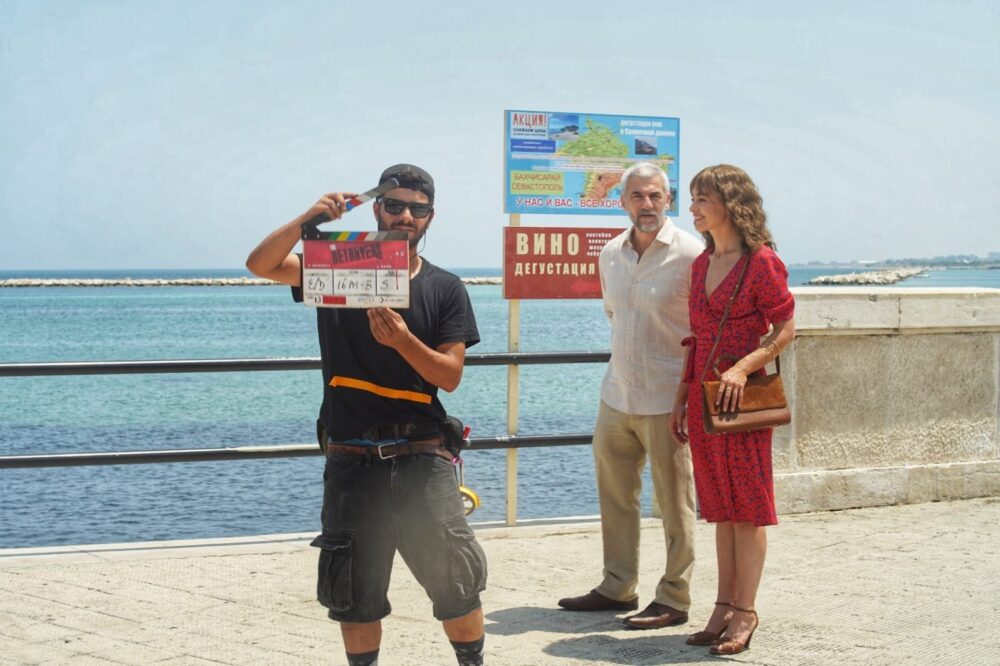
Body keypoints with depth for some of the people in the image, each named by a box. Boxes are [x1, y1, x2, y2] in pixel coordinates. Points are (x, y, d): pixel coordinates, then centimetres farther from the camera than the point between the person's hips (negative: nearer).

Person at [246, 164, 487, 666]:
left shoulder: (445, 289, 4)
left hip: (421, 459, 0)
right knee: (354, 595, 9)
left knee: (457, 581, -4)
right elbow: (260, 264, -9)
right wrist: (309, 218, -23)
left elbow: (449, 376, -3)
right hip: (351, 460, 1)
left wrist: (403, 340, -20)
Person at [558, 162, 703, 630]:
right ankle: (617, 587, 26)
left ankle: (674, 600, 8)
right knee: (614, 496, 14)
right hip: (617, 394, 7)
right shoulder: (610, 255, 8)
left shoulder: (690, 255, -11)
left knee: (674, 503, 0)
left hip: (666, 399, -6)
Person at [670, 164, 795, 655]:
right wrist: (681, 399, 14)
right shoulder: (701, 264, 12)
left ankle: (744, 611, 6)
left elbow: (785, 329, -10)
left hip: (742, 396, -7)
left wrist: (743, 368, -21)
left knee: (748, 505, 0)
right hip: (703, 396, 7)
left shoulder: (761, 261, -10)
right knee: (721, 507, 11)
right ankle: (724, 606, 17)